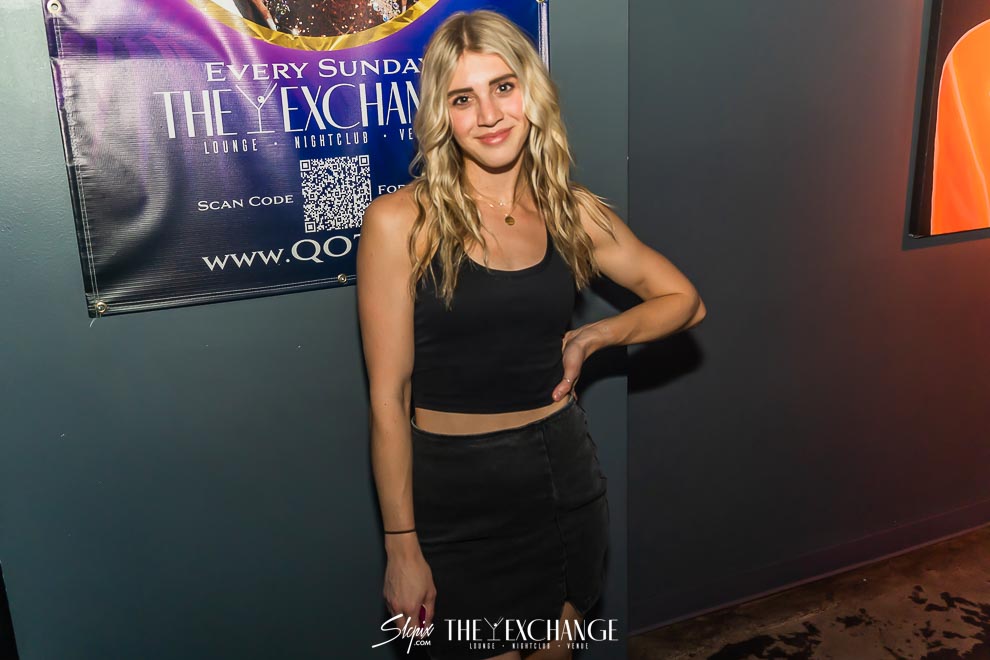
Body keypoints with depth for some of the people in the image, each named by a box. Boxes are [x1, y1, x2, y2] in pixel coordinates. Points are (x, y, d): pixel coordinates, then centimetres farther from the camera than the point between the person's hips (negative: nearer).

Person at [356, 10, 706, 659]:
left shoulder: (572, 211, -2)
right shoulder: (400, 221, -13)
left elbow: (684, 301, 10)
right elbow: (388, 396, -12)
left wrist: (591, 337, -5)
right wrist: (402, 545, -10)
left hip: (565, 474, 4)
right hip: (454, 488, -3)